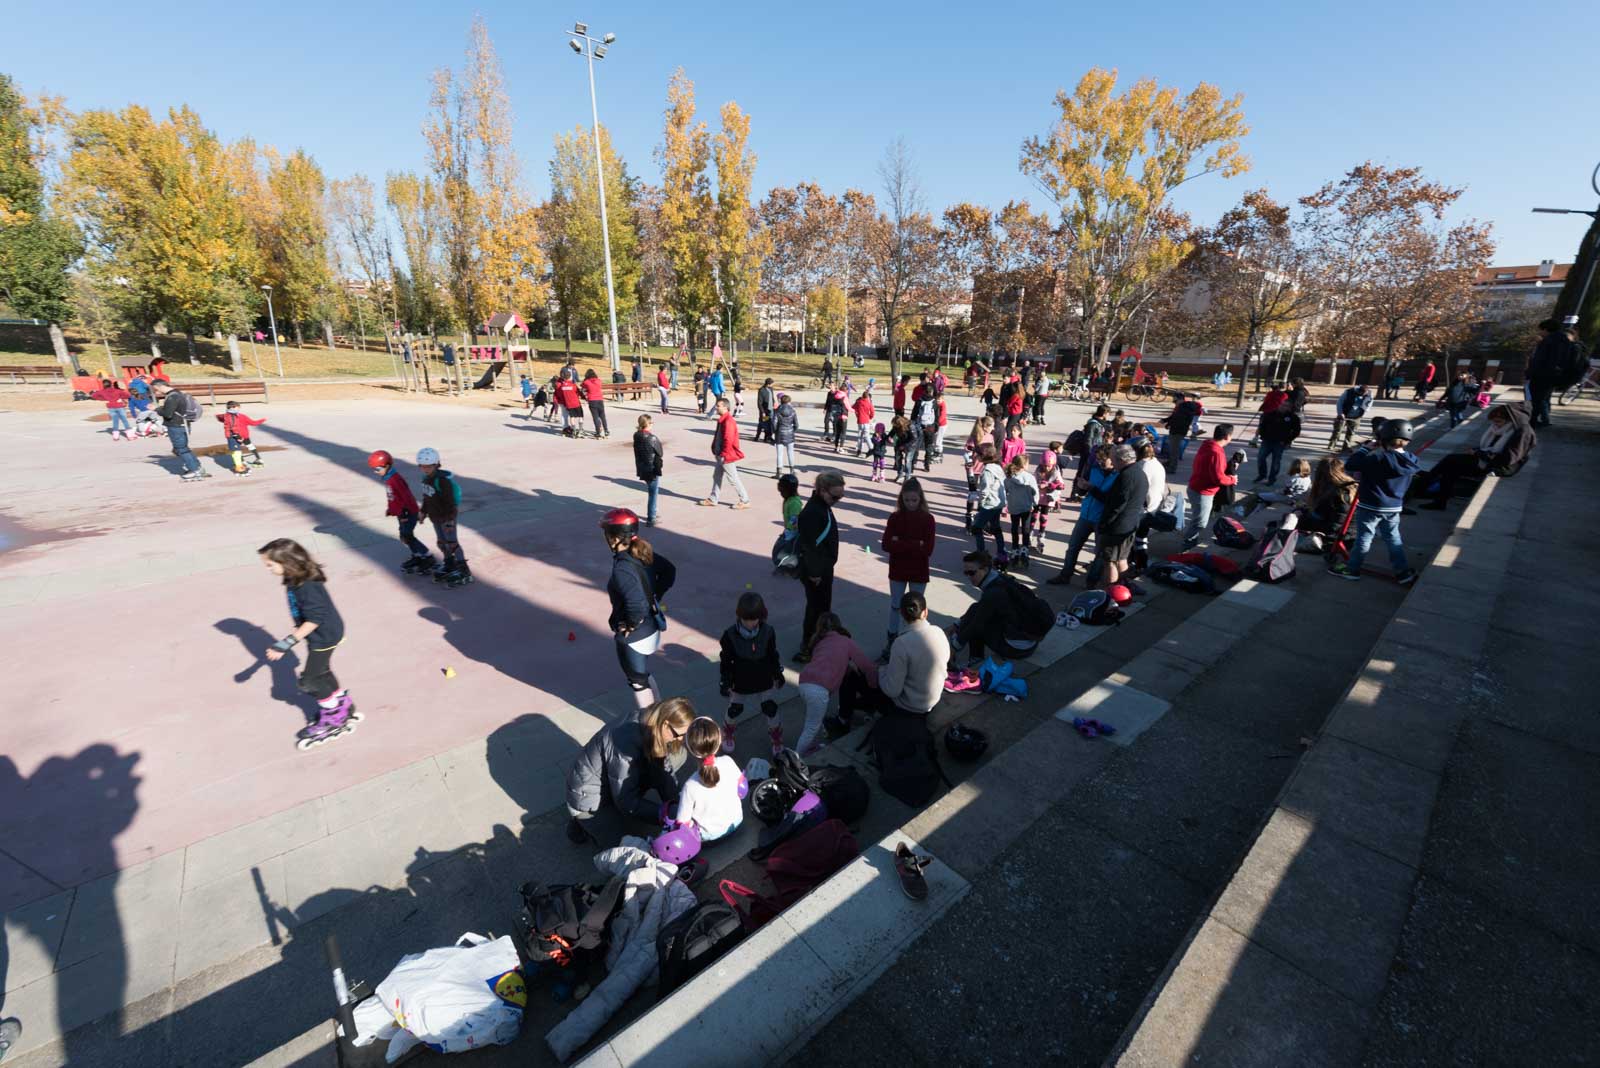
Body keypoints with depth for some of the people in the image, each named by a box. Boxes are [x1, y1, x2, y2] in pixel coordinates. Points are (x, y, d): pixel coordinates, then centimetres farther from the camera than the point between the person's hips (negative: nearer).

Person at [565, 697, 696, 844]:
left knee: (677, 754, -10)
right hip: (590, 795, -6)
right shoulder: (626, 743, -37)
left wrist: (675, 804, -19)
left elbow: (664, 769, -6)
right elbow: (625, 801, -27)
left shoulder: (650, 721, -16)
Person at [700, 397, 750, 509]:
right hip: (721, 455, 10)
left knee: (733, 479, -2)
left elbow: (728, 440, -25)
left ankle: (745, 501, 7)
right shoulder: (722, 420, 10)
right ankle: (713, 499, 26)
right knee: (716, 476, 16)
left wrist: (724, 455, -20)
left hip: (727, 456, -10)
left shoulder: (728, 421, -22)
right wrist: (715, 450, 15)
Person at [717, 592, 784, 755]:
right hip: (740, 684, -1)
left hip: (765, 682, 1)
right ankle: (727, 735, 49)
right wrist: (725, 682, -7)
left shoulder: (768, 632, -18)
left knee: (771, 711, 12)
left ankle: (777, 739, 38)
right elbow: (726, 661, -11)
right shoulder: (730, 635, -23)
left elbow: (773, 656, -2)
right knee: (734, 711, 19)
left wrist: (778, 674, 7)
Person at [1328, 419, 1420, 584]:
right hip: (1394, 507, 6)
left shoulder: (1377, 459, -24)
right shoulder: (1411, 461, -2)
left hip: (1370, 506, -6)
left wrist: (1365, 448, -8)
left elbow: (1349, 465, -19)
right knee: (1393, 538, 18)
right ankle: (1404, 571, 23)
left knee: (1363, 538, 4)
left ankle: (1352, 568, 15)